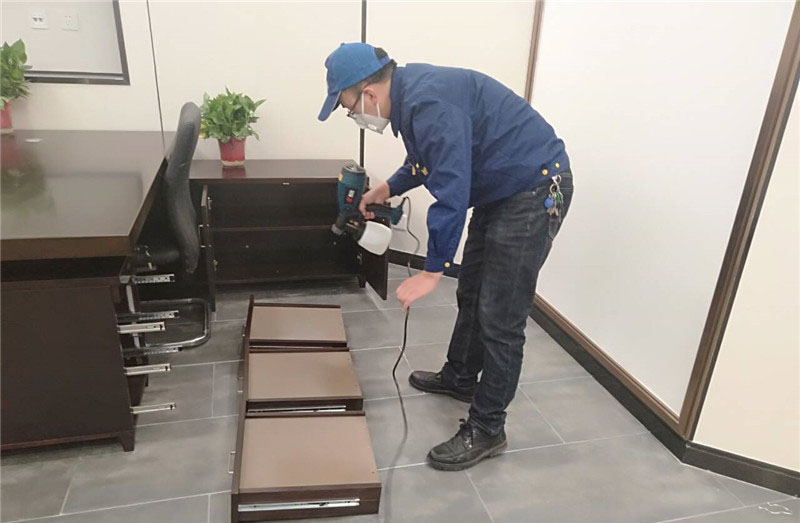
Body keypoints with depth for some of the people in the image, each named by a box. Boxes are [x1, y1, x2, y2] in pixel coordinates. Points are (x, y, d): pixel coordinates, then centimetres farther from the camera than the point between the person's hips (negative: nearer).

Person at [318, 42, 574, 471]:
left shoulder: (429, 103, -27)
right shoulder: (409, 90, 6)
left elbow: (451, 193, -30)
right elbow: (431, 157, 22)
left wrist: (432, 271, -25)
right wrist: (388, 189, 15)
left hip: (536, 193, -10)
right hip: (499, 191, 10)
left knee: (500, 317, -6)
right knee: (471, 293, 20)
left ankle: (486, 431, 9)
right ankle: (460, 378, 40)